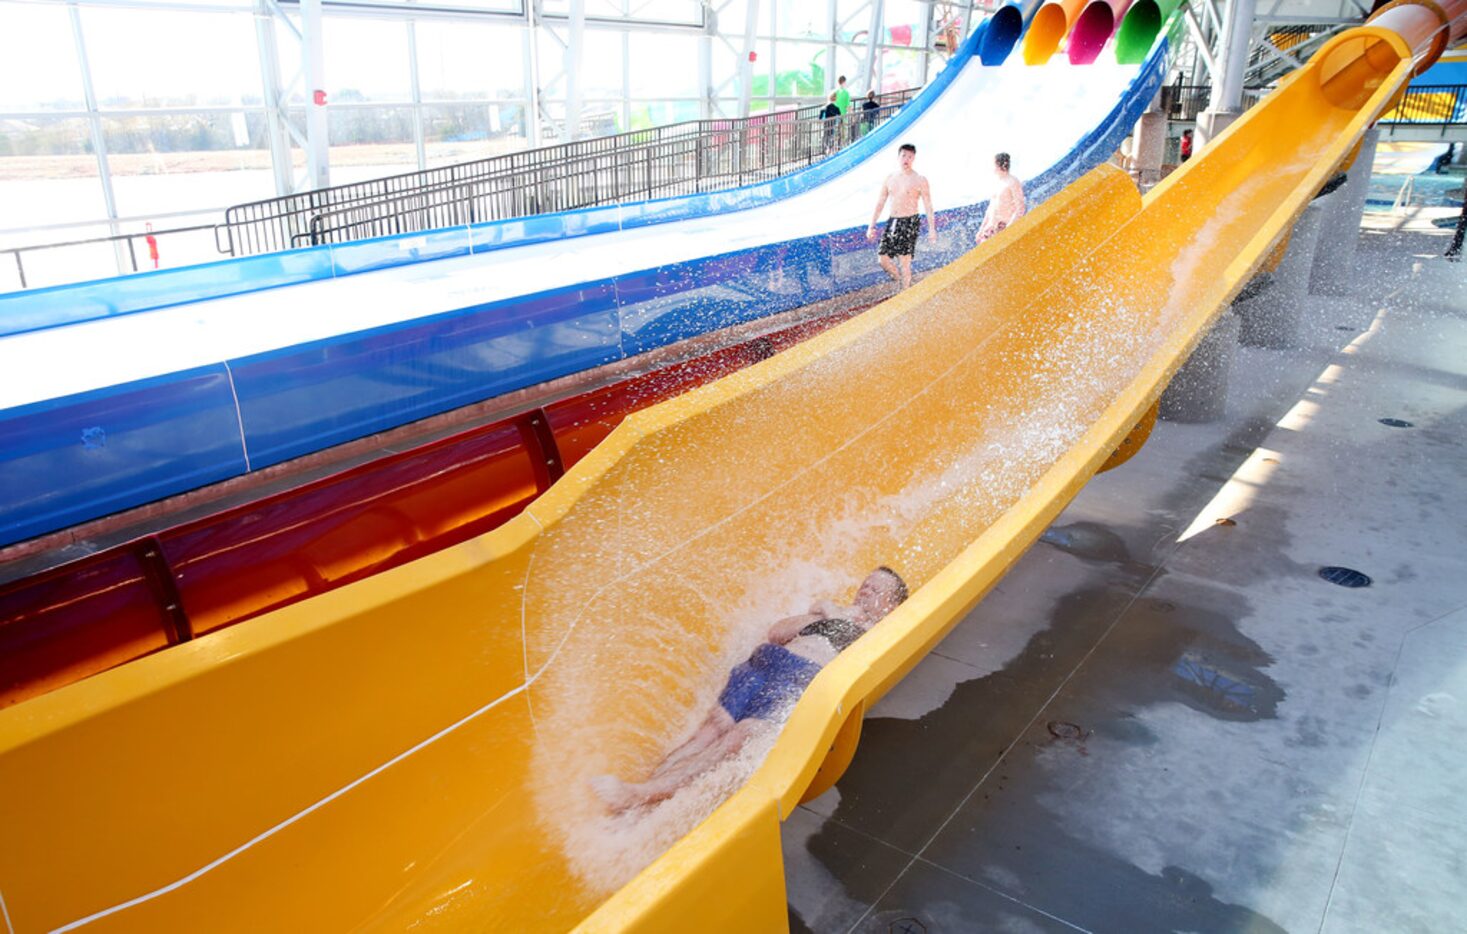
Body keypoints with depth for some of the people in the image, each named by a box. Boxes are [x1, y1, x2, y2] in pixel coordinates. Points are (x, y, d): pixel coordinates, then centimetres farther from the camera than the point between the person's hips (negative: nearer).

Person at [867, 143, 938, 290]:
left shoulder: (920, 181, -2)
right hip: (892, 222, 5)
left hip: (910, 222, -5)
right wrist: (872, 226, 9)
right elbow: (880, 203, 13)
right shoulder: (890, 179, 10)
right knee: (882, 258, 1)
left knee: (904, 261, -6)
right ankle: (900, 282, 24)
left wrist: (931, 229, -9)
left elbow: (928, 206, -3)